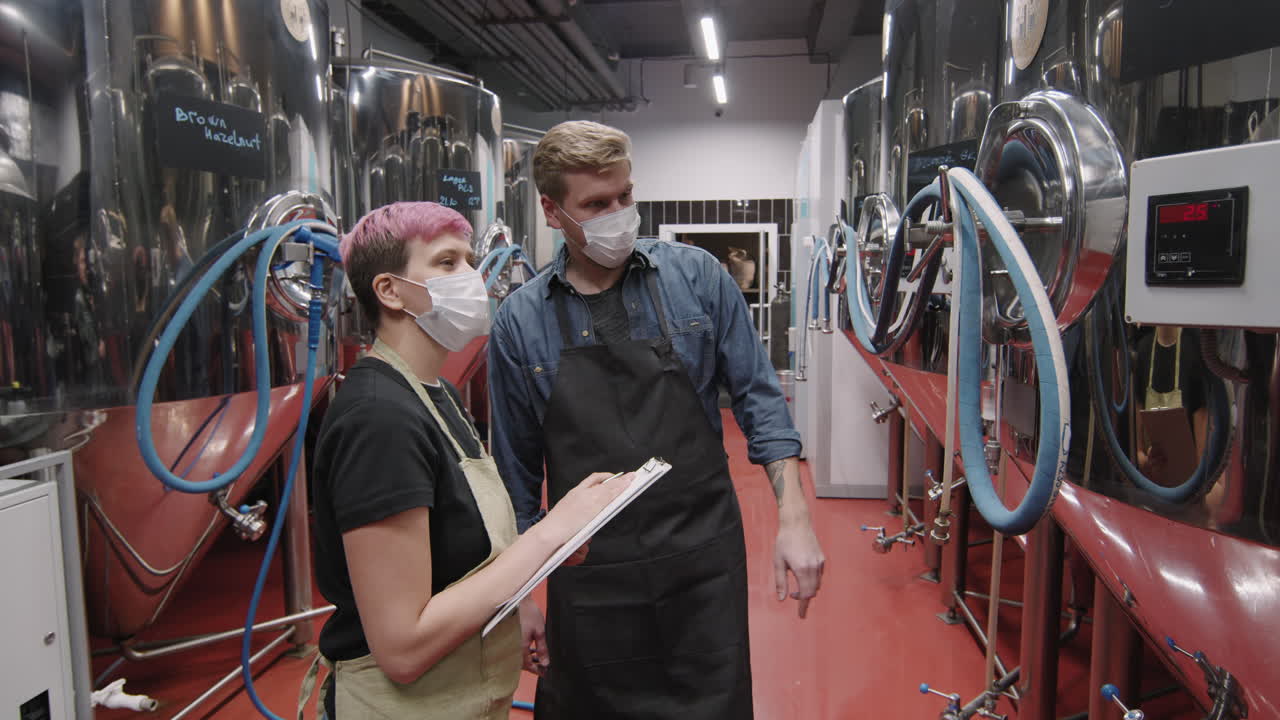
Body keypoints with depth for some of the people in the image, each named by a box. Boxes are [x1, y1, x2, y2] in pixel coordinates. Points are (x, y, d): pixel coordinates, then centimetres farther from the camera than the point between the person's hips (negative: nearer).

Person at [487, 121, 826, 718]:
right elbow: (516, 474, 5)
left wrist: (793, 519, -6)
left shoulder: (697, 275, -4)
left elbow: (759, 401, 1)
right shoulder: (520, 321, -2)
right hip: (588, 580, 1)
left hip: (704, 562, 0)